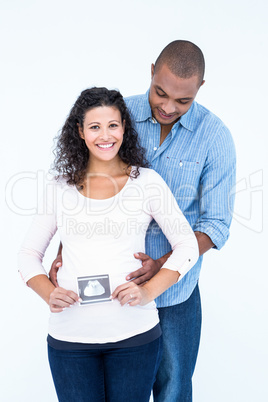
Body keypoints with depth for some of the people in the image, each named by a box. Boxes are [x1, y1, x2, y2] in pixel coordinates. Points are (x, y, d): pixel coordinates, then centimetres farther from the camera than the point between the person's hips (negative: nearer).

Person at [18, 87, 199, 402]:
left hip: (134, 333, 0)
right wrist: (49, 294, -8)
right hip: (70, 336, 1)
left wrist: (148, 291, -13)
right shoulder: (59, 188, 6)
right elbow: (29, 253, 12)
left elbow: (187, 246, 2)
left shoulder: (147, 181, 2)